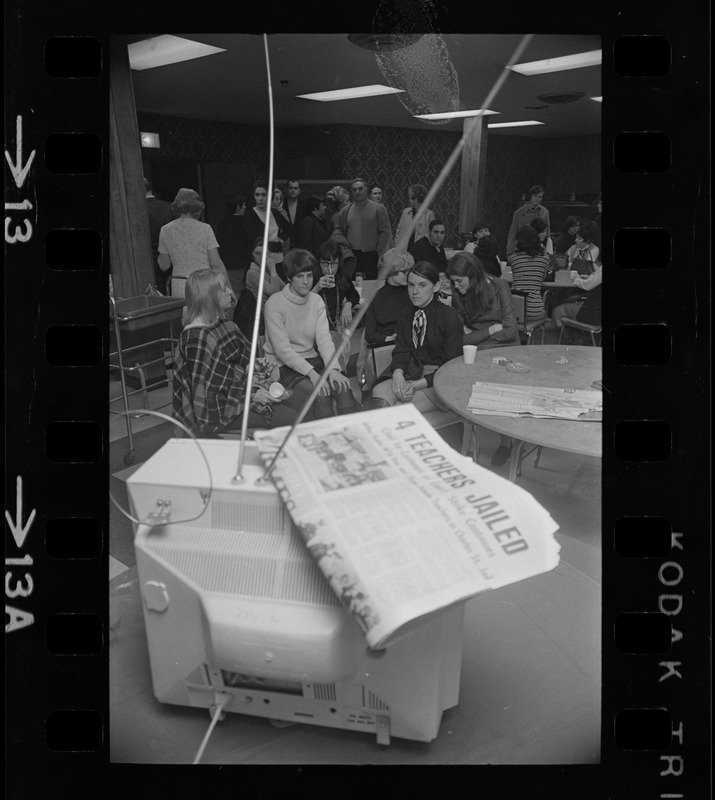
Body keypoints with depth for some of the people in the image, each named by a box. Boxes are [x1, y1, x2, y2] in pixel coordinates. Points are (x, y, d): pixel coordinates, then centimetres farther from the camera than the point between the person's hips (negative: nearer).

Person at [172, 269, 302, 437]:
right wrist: (252, 395, -20)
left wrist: (262, 370, -2)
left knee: (295, 403, 3)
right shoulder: (197, 338, -24)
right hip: (217, 410, -10)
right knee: (291, 419, -14)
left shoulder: (225, 325, 6)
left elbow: (244, 358, 18)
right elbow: (207, 392, -23)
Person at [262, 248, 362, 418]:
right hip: (284, 366, -5)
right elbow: (282, 348, -19)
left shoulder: (316, 301, 5)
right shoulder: (275, 304, -13)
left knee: (343, 387, -20)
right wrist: (311, 373, -27)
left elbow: (324, 338, -4)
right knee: (321, 393, -28)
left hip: (311, 359, 5)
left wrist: (333, 368, -21)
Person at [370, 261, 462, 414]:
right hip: (412, 372, 5)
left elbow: (451, 365, -10)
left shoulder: (449, 317, -6)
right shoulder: (405, 316, 12)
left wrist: (417, 385, -21)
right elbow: (401, 351, 6)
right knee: (380, 390, -26)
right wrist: (398, 373, -19)